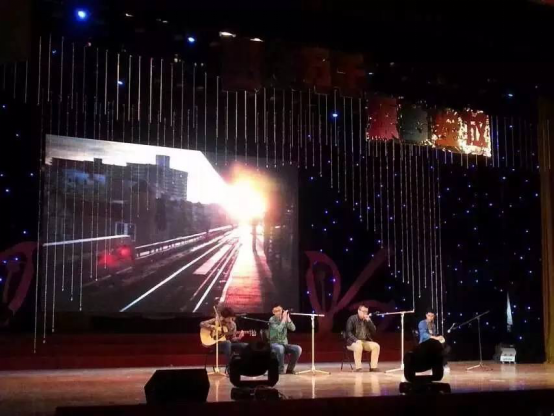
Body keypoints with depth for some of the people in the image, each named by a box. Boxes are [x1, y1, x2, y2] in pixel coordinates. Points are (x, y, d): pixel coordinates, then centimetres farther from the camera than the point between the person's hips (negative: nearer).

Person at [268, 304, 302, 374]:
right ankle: (280, 370, -22)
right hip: (274, 344, -5)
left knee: (298, 349, -19)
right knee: (280, 348, -40)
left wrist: (288, 318, -19)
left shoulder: (285, 318, 4)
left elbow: (293, 328, -10)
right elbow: (279, 329, -27)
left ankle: (290, 369, -4)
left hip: (284, 344, 5)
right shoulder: (272, 320, -10)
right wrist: (284, 318, -23)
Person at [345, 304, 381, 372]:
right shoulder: (352, 319, -6)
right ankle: (358, 368, -31)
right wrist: (356, 340, -29)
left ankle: (373, 367, -14)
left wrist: (369, 321, -14)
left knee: (376, 346, -18)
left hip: (365, 342, 5)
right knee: (358, 347, -38)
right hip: (353, 342, -5)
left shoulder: (368, 319, 10)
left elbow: (374, 331, 0)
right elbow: (348, 332, -13)